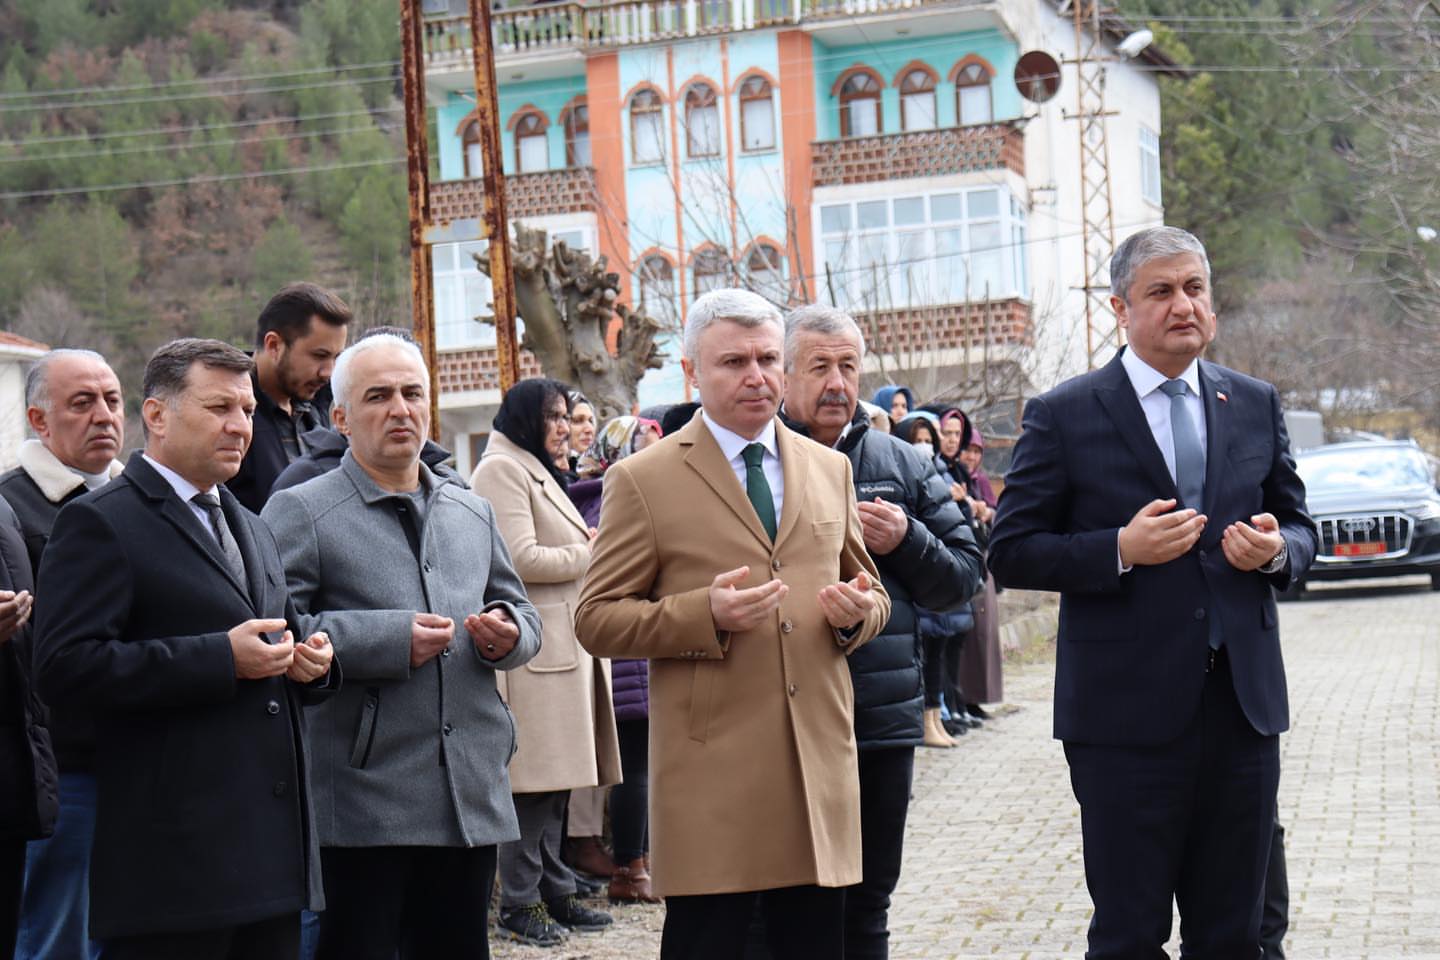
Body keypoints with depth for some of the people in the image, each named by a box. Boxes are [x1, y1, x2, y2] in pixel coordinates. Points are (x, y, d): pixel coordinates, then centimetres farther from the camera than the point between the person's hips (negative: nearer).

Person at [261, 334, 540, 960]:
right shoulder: (299, 512, -1)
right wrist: (390, 639, -18)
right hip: (362, 806, -5)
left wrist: (507, 635, 0)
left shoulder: (473, 513, 19)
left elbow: (522, 615, 25)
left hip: (471, 798, 6)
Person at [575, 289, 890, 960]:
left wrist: (858, 612, -1)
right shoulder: (643, 481, 1)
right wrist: (705, 615, -17)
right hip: (709, 773, -4)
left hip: (819, 769, 4)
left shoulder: (830, 469, 15)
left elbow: (871, 591, 24)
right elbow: (596, 620, -2)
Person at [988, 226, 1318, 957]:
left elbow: (1300, 527, 18)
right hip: (1128, 712, -4)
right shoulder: (1064, 416, -2)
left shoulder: (1256, 405, 10)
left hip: (1242, 704, 4)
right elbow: (1010, 553, -3)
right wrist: (1120, 549, -17)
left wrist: (1278, 550, -6)